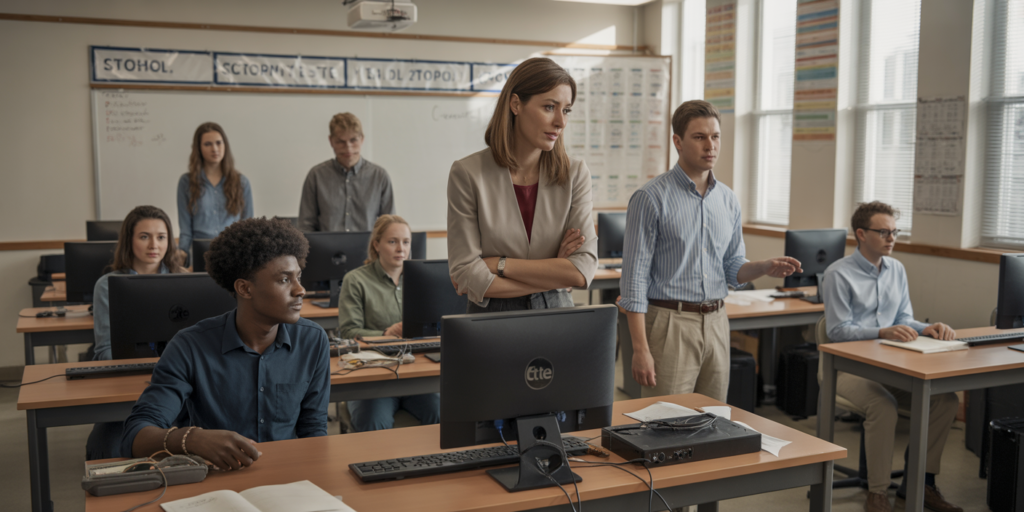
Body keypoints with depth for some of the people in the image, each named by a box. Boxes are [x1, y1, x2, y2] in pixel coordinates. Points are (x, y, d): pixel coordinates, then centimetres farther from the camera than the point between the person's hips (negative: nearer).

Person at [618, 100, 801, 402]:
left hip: (716, 322, 6)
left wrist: (765, 268, -6)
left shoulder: (728, 200, 11)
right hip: (670, 321, -6)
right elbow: (635, 277, -11)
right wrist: (640, 349, -16)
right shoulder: (652, 198, -8)